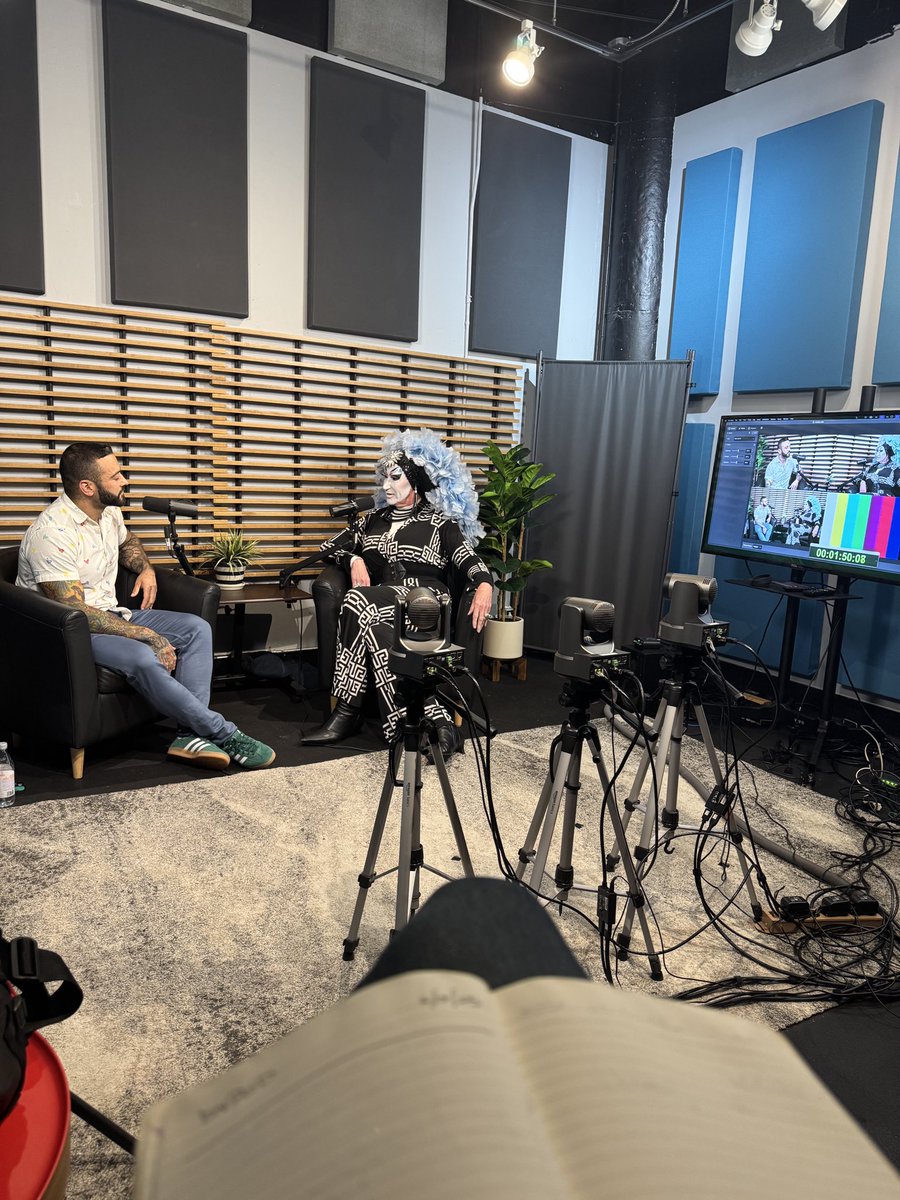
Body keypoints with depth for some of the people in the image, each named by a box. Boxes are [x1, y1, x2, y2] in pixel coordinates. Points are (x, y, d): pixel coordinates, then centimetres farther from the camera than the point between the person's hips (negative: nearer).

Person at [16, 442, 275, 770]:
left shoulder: (109, 512, 4)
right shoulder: (52, 534, -23)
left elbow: (127, 542, 30)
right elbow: (75, 612, -27)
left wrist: (146, 568, 7)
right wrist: (150, 636, -28)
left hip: (110, 613, 9)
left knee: (196, 628, -9)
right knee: (142, 658, -35)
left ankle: (190, 734, -21)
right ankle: (223, 734, -21)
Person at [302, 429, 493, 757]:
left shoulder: (439, 522, 14)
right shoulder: (375, 520, 27)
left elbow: (469, 559, -1)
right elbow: (331, 547, 27)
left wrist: (484, 585, -23)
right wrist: (354, 561, 4)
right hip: (383, 602, 4)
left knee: (359, 601, -33)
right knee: (374, 624, -35)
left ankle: (349, 712, -32)